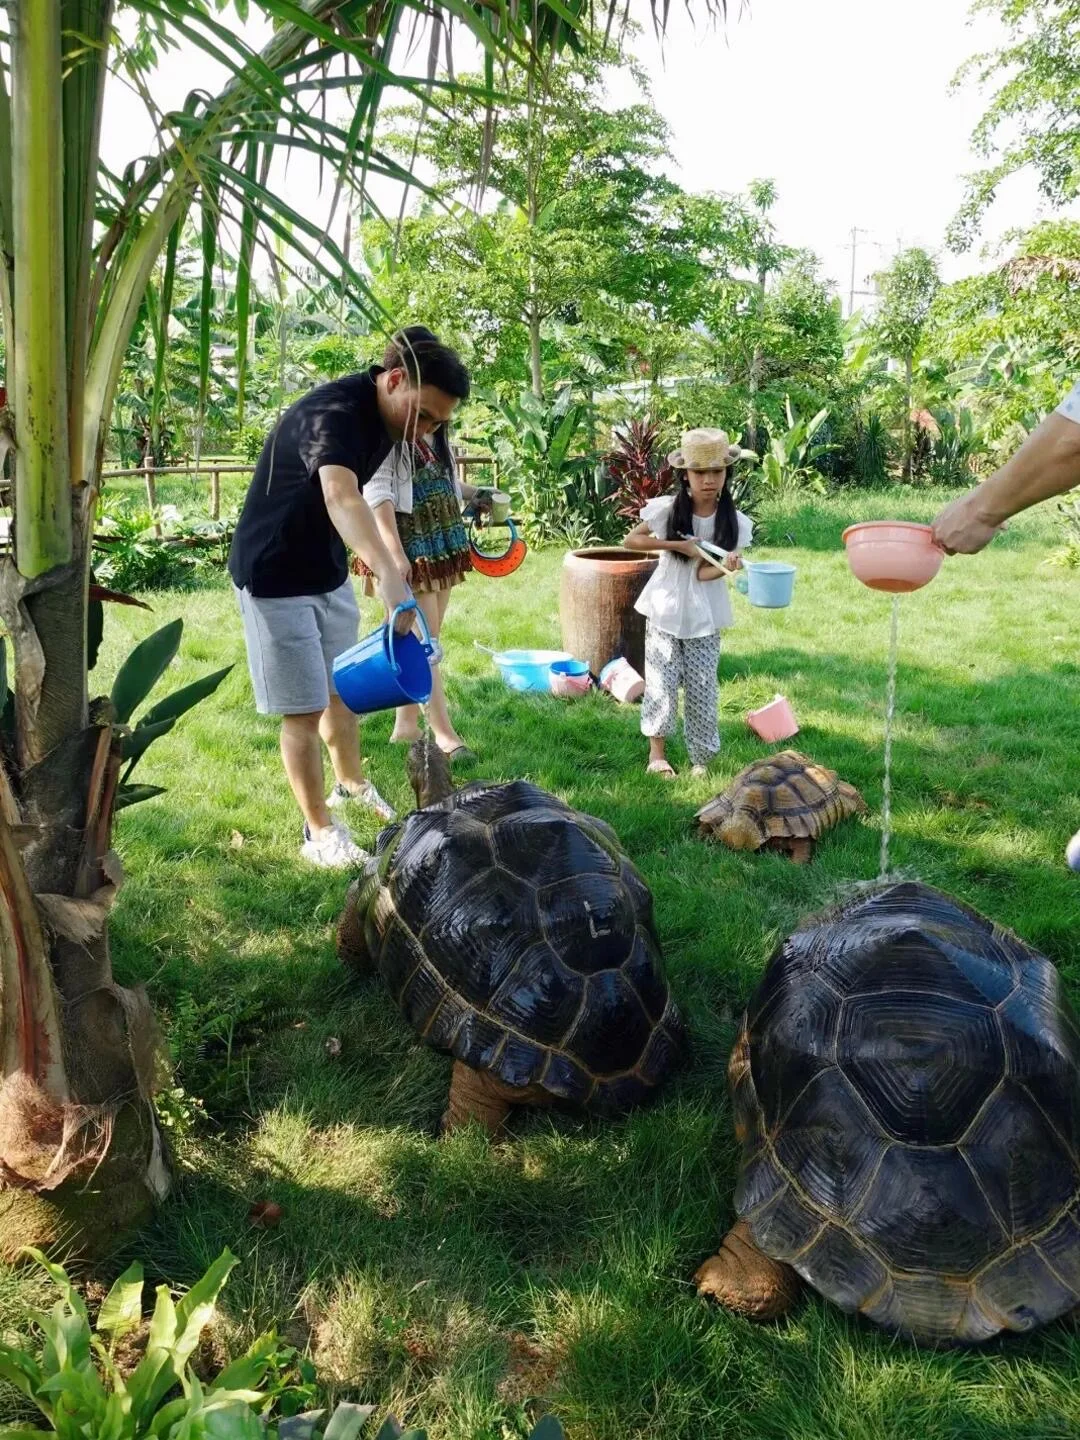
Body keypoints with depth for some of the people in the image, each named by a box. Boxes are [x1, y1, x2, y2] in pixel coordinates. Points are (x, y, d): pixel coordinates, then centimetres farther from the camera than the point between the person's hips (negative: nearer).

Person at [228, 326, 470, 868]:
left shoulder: (383, 415, -3)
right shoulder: (333, 414, -31)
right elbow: (340, 496, -53)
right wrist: (390, 575, -68)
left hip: (328, 573, 8)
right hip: (275, 578, -8)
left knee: (341, 689, 20)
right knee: (304, 709, -2)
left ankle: (351, 787, 40)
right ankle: (320, 832, 12)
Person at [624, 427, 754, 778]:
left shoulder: (732, 522, -9)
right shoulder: (668, 509, -11)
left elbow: (704, 571, -13)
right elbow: (631, 540, -6)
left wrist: (725, 566, -37)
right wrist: (679, 545, -16)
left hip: (704, 616, 1)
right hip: (665, 608, -1)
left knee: (701, 688, 5)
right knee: (661, 681, 3)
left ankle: (701, 759, 18)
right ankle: (657, 751, 18)